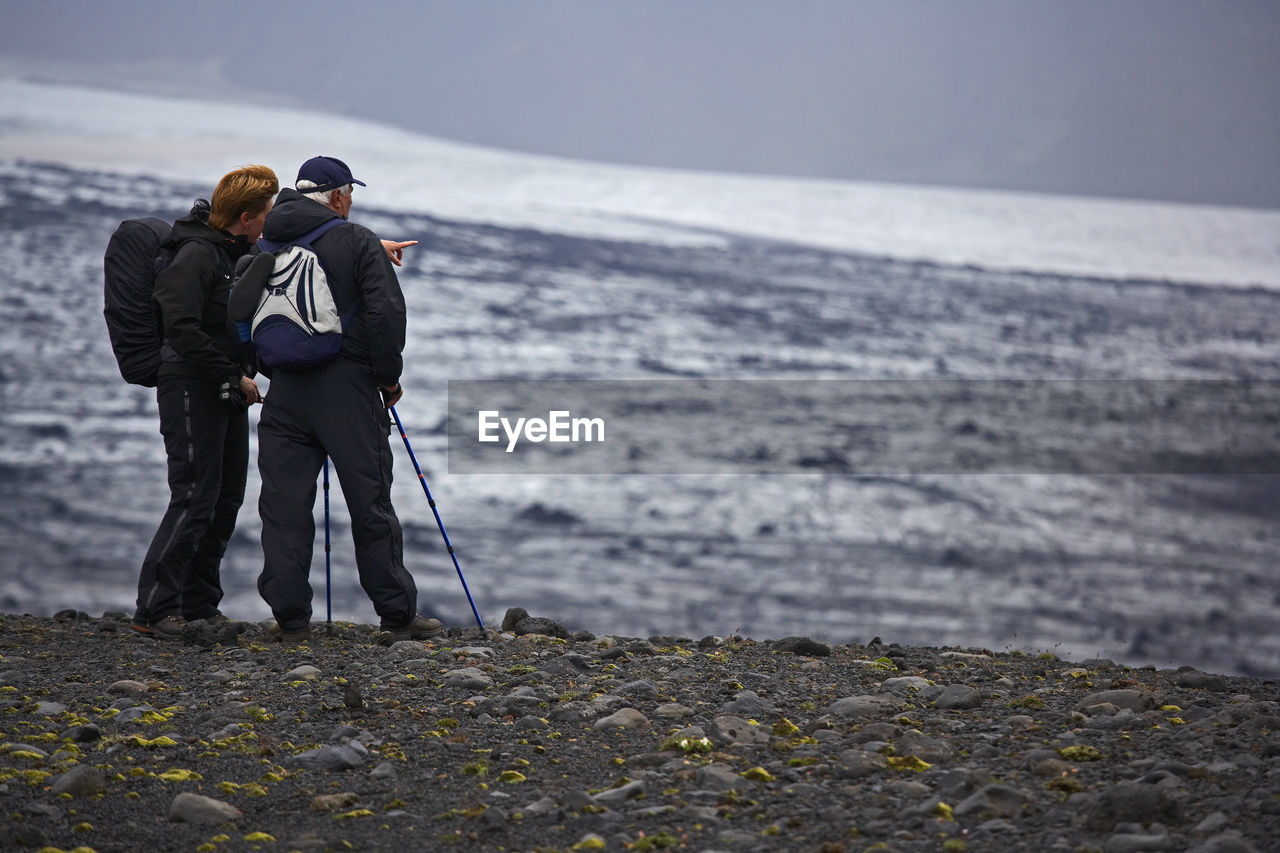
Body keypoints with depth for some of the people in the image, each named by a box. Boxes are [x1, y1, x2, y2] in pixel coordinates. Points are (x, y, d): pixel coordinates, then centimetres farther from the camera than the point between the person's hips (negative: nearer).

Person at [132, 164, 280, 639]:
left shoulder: (242, 254, 13)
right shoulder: (195, 255, -15)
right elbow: (182, 330, -24)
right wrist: (235, 377, -20)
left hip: (228, 389, 9)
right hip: (192, 385, -9)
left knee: (227, 496, 10)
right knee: (195, 496, -12)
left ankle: (199, 606, 17)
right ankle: (154, 610, -10)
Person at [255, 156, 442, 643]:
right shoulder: (357, 242, -6)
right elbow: (387, 314, -14)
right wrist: (389, 376, -1)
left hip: (285, 392, 4)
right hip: (347, 389, -4)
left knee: (284, 506, 6)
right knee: (371, 505, 3)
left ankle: (290, 619, 5)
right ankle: (398, 615, 9)